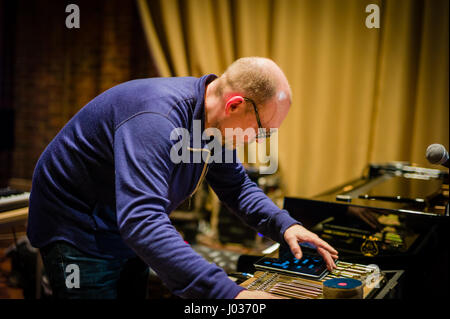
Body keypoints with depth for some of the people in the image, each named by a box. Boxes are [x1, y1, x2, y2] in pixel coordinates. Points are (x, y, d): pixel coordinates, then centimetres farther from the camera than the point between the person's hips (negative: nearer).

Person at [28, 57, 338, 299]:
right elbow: (142, 221, -46)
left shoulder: (214, 120, -7)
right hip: (77, 231, -8)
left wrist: (284, 225, -13)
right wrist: (229, 293, -50)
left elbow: (236, 185, 4)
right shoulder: (156, 119, -36)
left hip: (129, 233, 8)